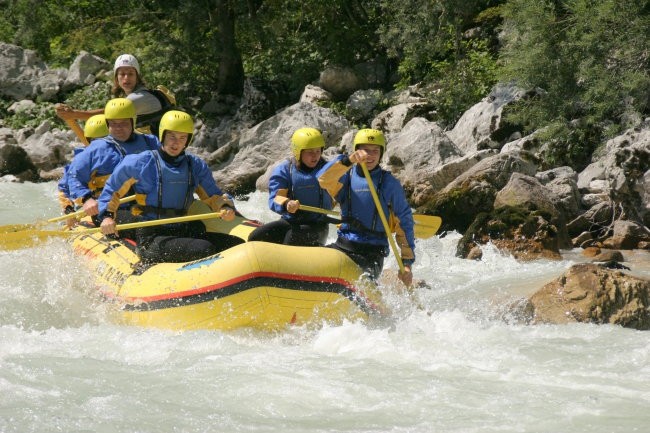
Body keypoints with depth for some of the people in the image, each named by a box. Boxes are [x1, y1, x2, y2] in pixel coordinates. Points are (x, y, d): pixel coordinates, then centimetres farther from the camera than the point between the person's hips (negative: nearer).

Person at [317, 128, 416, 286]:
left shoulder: (390, 183, 4)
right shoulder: (346, 176, 7)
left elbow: (404, 222, 5)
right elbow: (323, 178, -16)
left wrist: (407, 263, -1)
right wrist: (348, 160, -33)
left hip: (372, 253, -2)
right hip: (342, 246, 2)